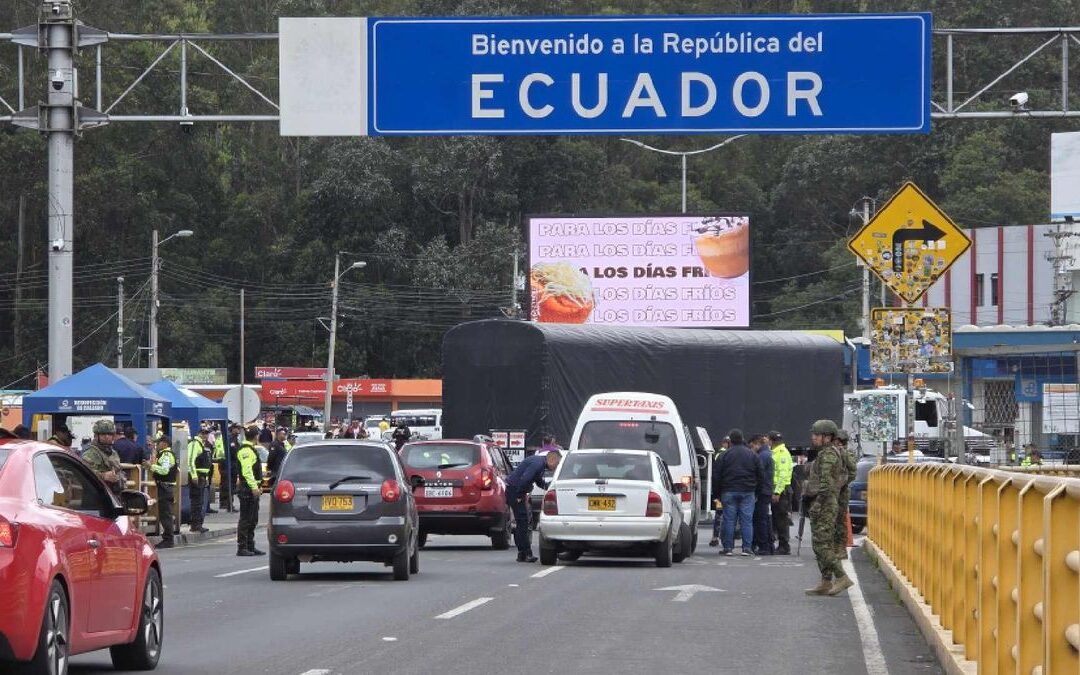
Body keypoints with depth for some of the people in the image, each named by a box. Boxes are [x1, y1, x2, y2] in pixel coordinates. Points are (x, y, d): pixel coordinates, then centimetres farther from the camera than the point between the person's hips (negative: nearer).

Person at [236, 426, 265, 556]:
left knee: (252, 520, 15)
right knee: (245, 519, -9)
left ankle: (250, 547, 20)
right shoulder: (246, 450, -15)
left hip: (252, 488, 11)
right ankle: (241, 547, -8)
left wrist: (257, 486, 26)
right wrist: (254, 487, -25)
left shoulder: (250, 449, 20)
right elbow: (246, 471, -23)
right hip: (248, 488, -11)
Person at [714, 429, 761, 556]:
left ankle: (728, 547, 1)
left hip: (729, 492, -1)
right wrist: (756, 490, 16)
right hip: (748, 492, 2)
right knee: (747, 520, 2)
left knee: (729, 520, 2)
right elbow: (759, 474, 9)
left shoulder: (725, 455, -1)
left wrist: (717, 493, 7)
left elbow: (717, 475, -1)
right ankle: (747, 547, -1)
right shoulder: (752, 454, 6)